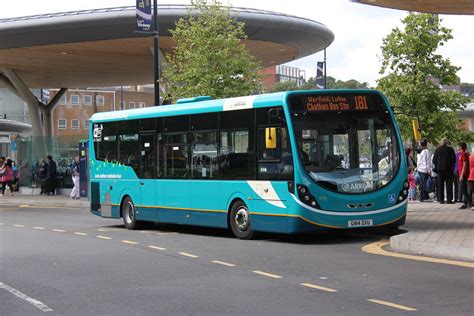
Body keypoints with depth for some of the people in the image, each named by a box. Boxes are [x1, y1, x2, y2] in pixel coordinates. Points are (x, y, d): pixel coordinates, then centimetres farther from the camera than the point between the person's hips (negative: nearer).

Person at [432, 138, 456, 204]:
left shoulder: (437, 149, 1)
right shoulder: (450, 149, -7)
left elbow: (434, 160, 5)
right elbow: (454, 159, -3)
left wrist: (436, 167, 16)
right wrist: (452, 166, 11)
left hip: (440, 169, 2)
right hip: (448, 169, -2)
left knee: (440, 184, 7)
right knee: (448, 184, 1)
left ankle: (441, 199, 5)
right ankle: (449, 199, -4)